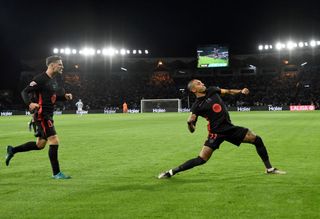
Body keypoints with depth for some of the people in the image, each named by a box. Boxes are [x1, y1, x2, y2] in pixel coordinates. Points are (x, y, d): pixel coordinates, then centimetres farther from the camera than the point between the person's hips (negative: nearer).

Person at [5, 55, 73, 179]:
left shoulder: (53, 80, 14)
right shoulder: (41, 79, -13)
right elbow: (24, 92, -14)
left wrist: (64, 96, 8)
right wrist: (30, 103, -32)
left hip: (48, 115, 10)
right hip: (42, 115, -10)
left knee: (40, 144, 15)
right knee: (54, 142, -10)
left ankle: (12, 150, 30)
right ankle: (56, 173, -2)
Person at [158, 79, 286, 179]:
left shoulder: (212, 90, 4)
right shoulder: (197, 106, -11)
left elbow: (227, 92, 23)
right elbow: (192, 129, -12)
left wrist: (241, 92, 10)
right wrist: (190, 123, -35)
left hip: (230, 128, 6)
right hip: (216, 133, -6)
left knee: (257, 140, 1)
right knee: (201, 159, -14)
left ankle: (269, 168, 15)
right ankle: (171, 172, -2)